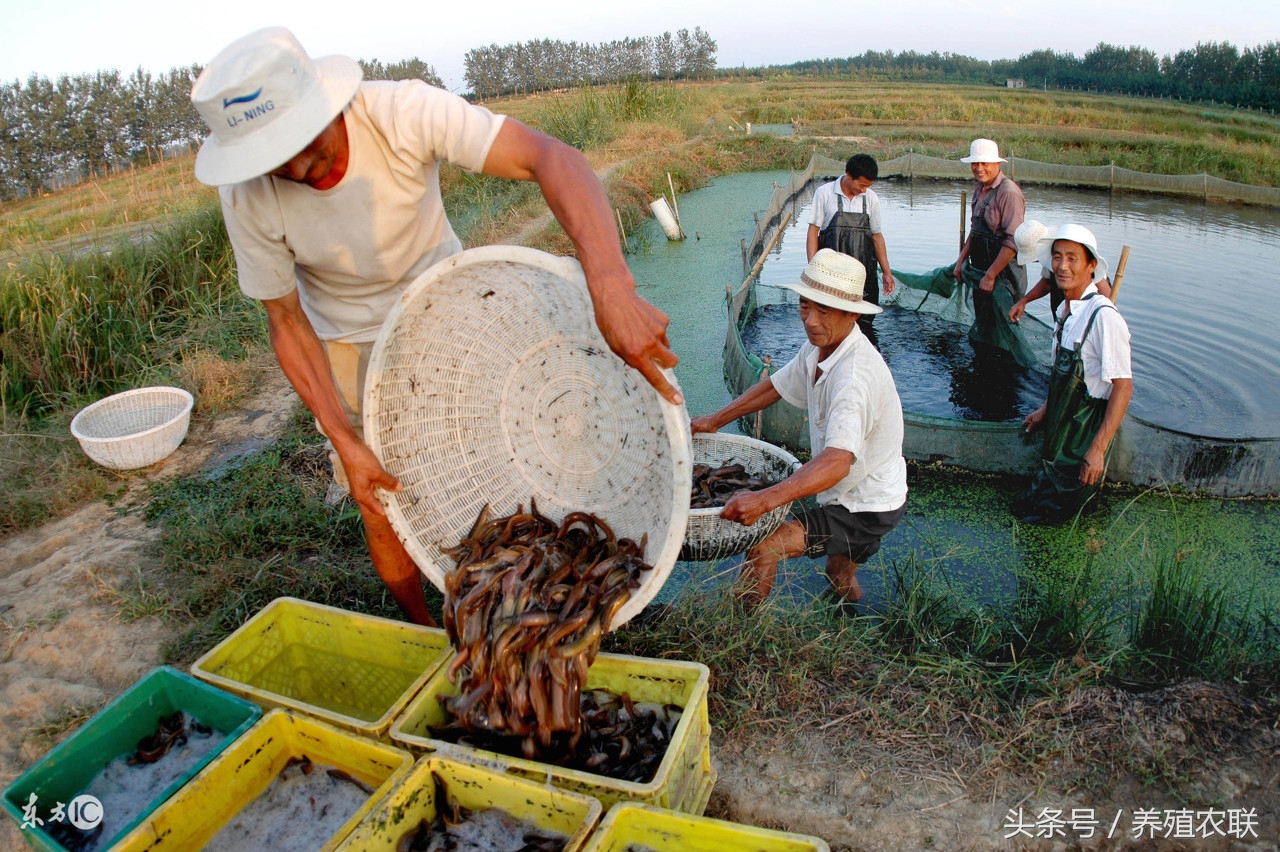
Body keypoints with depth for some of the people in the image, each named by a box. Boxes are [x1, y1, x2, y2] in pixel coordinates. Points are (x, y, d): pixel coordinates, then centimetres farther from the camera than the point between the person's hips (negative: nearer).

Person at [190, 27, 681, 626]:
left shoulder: (403, 113, -33)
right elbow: (287, 323, -15)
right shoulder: (247, 196, -25)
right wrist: (345, 440, -23)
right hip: (348, 345, 1)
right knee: (382, 504, 7)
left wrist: (612, 289, -59)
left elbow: (551, 158, -44)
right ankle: (424, 633, 34)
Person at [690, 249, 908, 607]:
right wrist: (716, 420, 6)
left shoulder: (855, 376, -34)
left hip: (868, 509, -9)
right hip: (851, 495, 9)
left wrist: (764, 499, -59)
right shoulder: (818, 348, -5)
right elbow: (776, 385, 11)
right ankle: (844, 578, 65)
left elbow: (836, 463, -46)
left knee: (763, 545, -19)